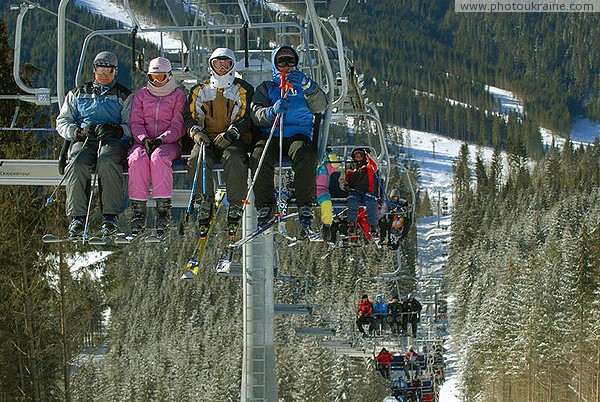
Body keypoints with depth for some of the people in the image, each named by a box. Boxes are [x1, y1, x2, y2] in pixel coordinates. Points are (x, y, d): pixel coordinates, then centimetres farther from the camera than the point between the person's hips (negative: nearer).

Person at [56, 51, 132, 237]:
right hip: (83, 139, 2)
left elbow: (130, 126, 10)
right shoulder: (78, 94, 27)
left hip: (112, 140, -2)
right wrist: (78, 132, -2)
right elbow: (62, 122, 20)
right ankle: (78, 217, -35)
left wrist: (117, 130, -13)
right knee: (77, 164, -34)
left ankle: (110, 216, -39)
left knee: (106, 161, -38)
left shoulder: (124, 96, 21)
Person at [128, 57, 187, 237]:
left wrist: (160, 140, -16)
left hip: (169, 143, -2)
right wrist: (144, 139, -12)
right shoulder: (141, 95, 20)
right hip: (143, 142, 2)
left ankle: (163, 209, -39)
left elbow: (178, 126, 1)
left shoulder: (178, 95, 12)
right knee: (137, 159, -34)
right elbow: (136, 123, 10)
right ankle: (138, 210, -36)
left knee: (158, 157, -38)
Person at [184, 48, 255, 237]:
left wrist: (230, 134, -16)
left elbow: (246, 118, 1)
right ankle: (205, 205, -25)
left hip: (233, 140, -2)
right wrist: (195, 131, -9)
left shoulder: (243, 90, 12)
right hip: (207, 138, 2)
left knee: (234, 158, -37)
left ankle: (236, 207, -31)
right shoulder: (200, 91, 20)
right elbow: (190, 116, 14)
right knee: (197, 159, -32)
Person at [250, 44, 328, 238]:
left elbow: (320, 107, 0)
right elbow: (256, 114, 3)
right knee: (259, 159, -33)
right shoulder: (266, 88, 22)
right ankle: (265, 209, -27)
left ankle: (305, 210, -35)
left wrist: (307, 86, -17)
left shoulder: (304, 86, 22)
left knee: (304, 156, -36)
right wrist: (272, 111, -20)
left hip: (299, 134, -1)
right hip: (271, 135, 1)